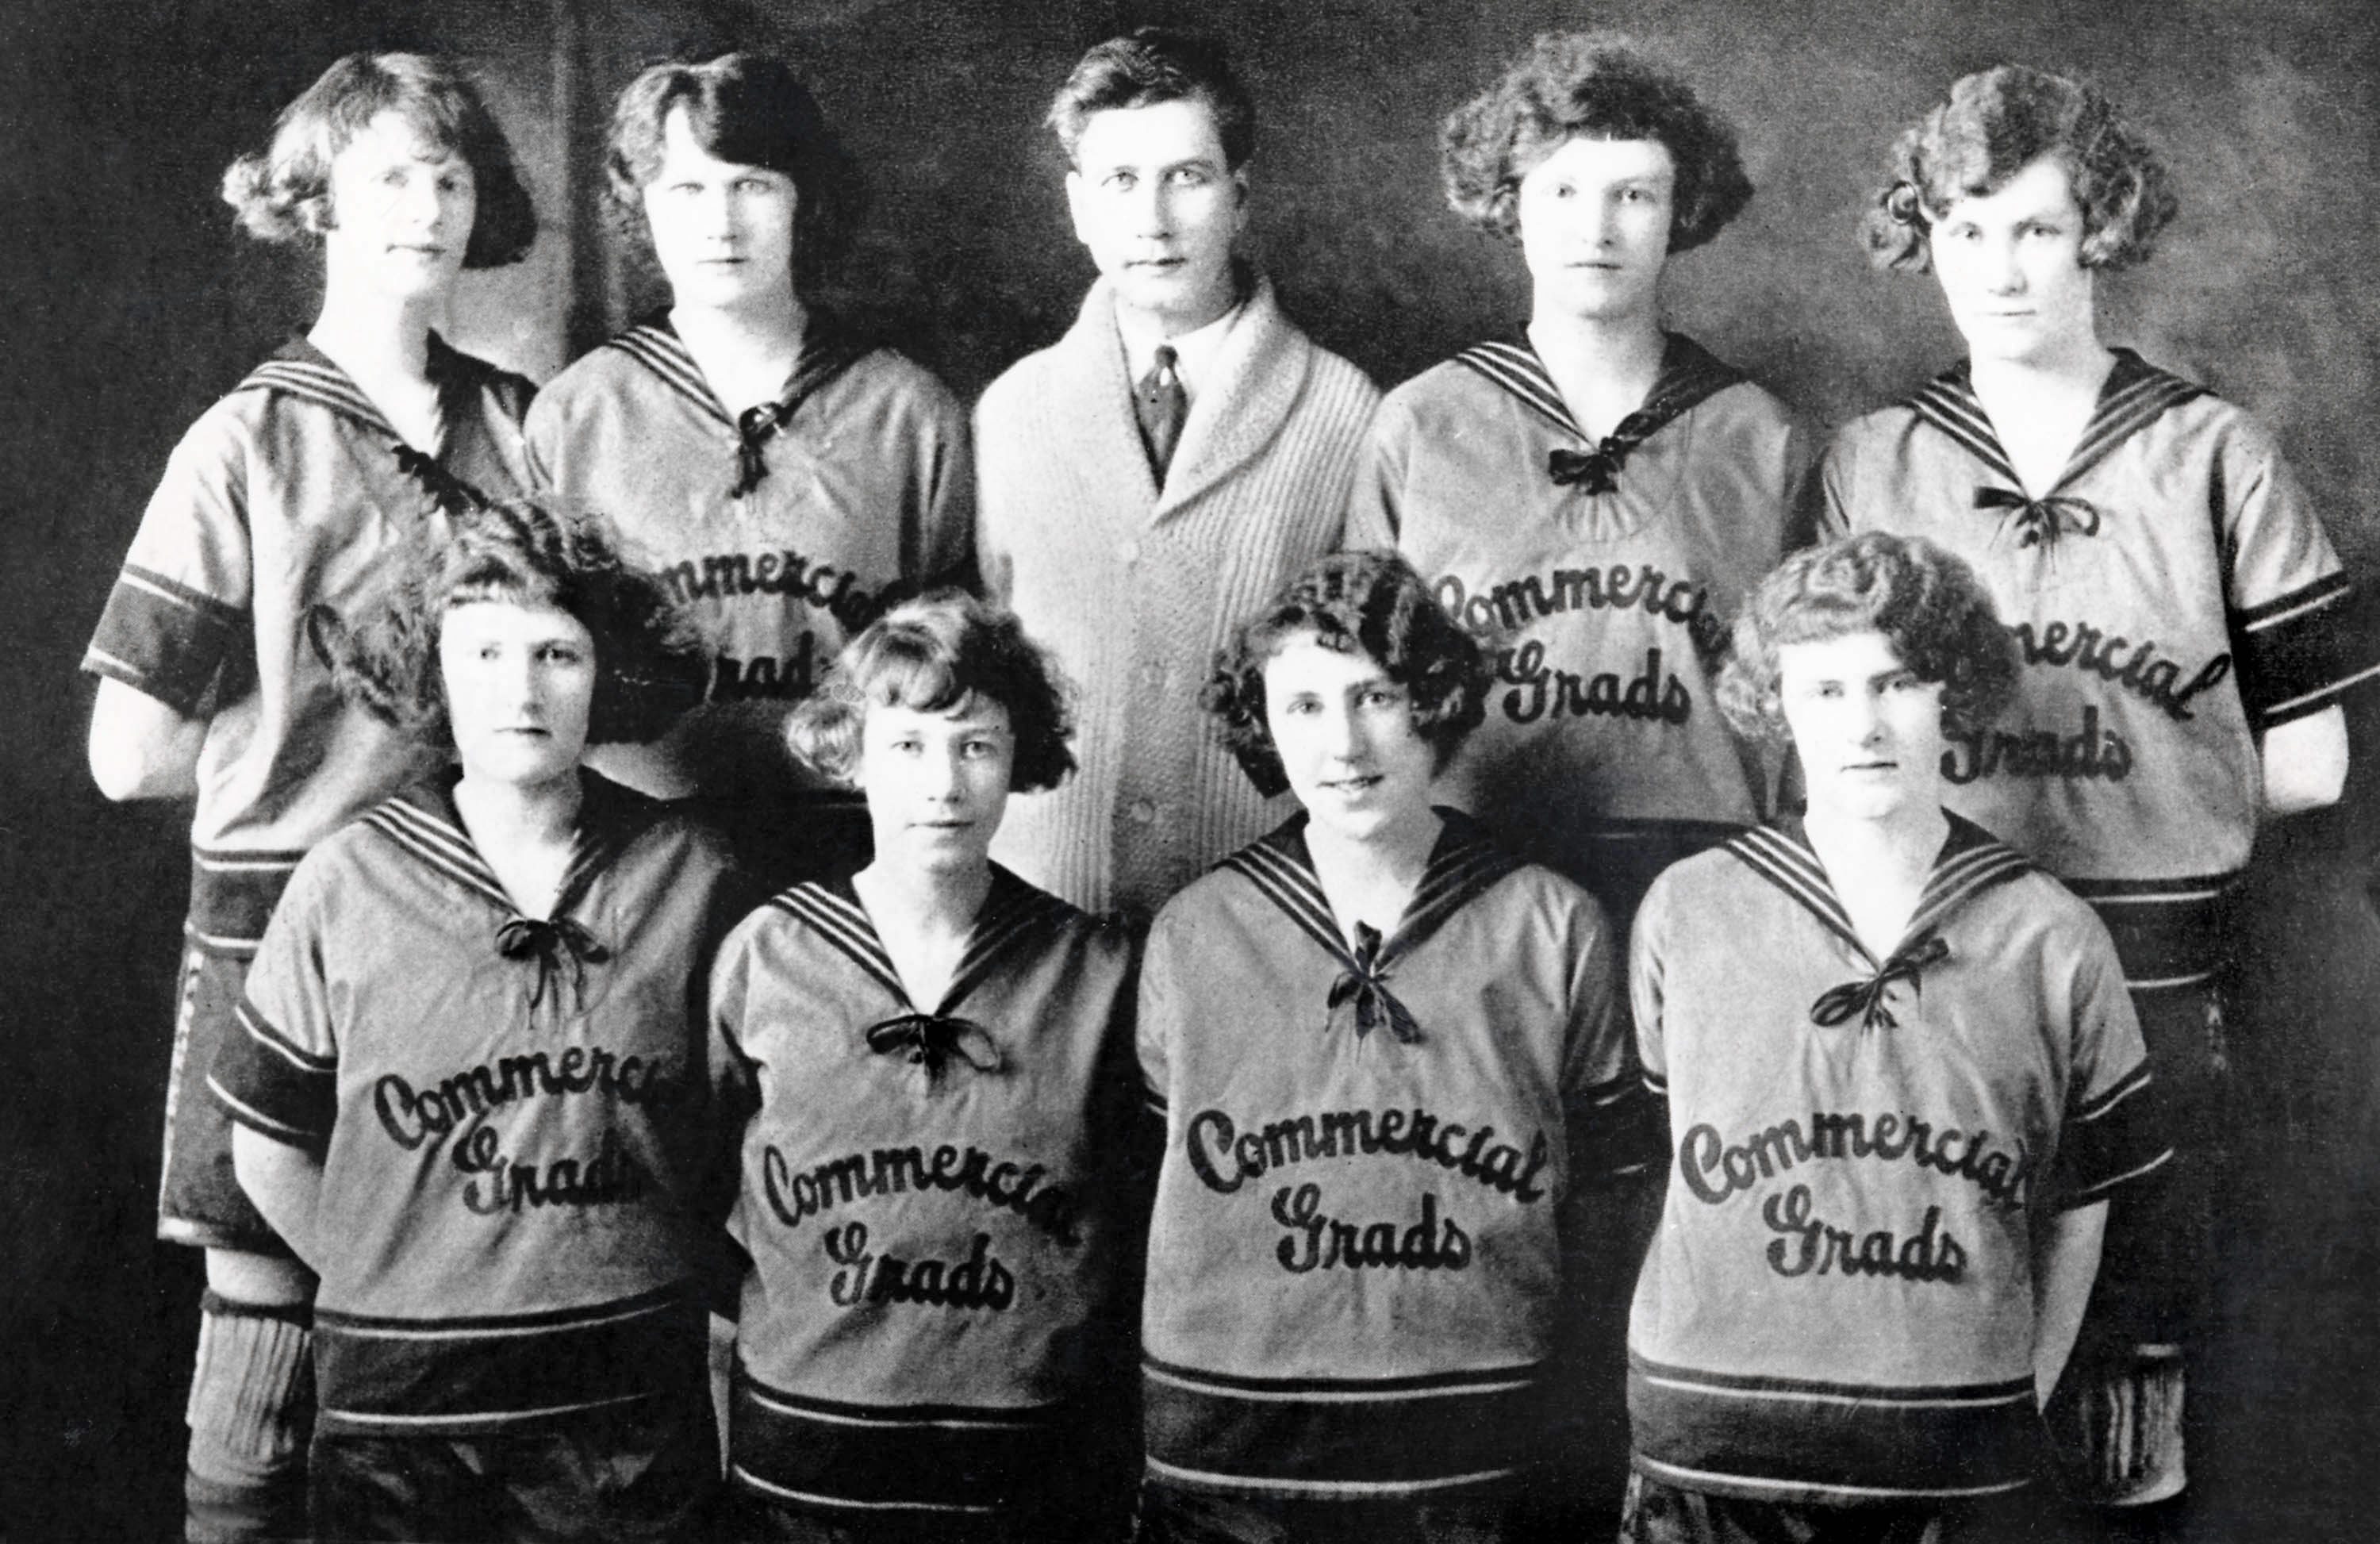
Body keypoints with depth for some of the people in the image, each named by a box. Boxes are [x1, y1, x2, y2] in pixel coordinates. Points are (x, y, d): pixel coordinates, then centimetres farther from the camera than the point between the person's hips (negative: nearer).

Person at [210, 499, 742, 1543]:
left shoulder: (687, 877, -2)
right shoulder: (347, 884, -3)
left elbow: (745, 1124, 6)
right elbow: (268, 1147, 5)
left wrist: (656, 1281, 1)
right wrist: (400, 1293, 3)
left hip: (631, 1392, 0)